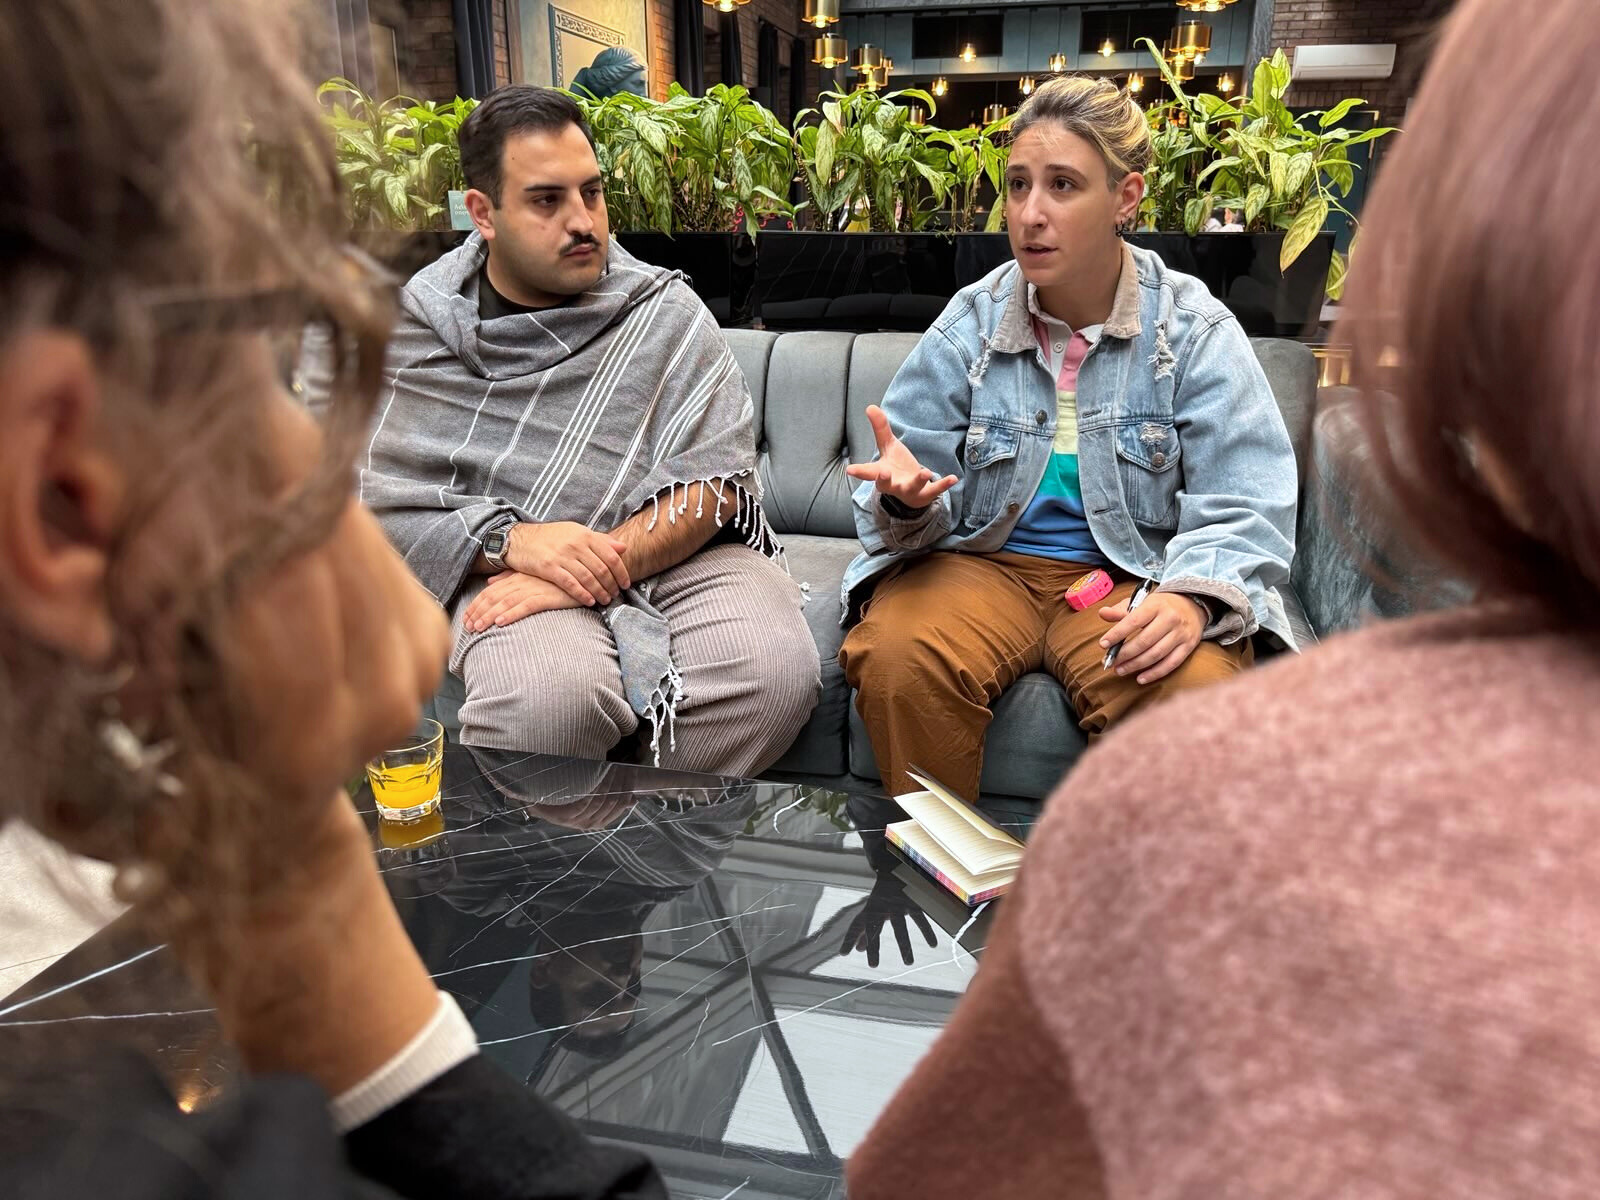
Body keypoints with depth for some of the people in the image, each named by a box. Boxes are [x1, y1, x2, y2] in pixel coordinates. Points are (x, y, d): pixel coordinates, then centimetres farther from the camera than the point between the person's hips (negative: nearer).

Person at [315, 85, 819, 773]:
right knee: (548, 700, -35)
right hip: (504, 564, -1)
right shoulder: (410, 331, 5)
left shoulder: (666, 314, 5)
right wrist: (511, 541, -18)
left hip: (676, 552, 2)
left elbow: (717, 481, -4)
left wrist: (604, 563, -18)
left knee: (775, 672, -27)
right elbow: (381, 501, -1)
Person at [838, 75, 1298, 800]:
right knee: (895, 657, -30)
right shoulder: (969, 324, 4)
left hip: (1133, 574, -1)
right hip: (981, 560, 1)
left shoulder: (1194, 332, -1)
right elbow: (916, 484, 3)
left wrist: (1194, 596, -27)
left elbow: (1245, 508, -7)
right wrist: (907, 496, -23)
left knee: (1197, 687, -32)